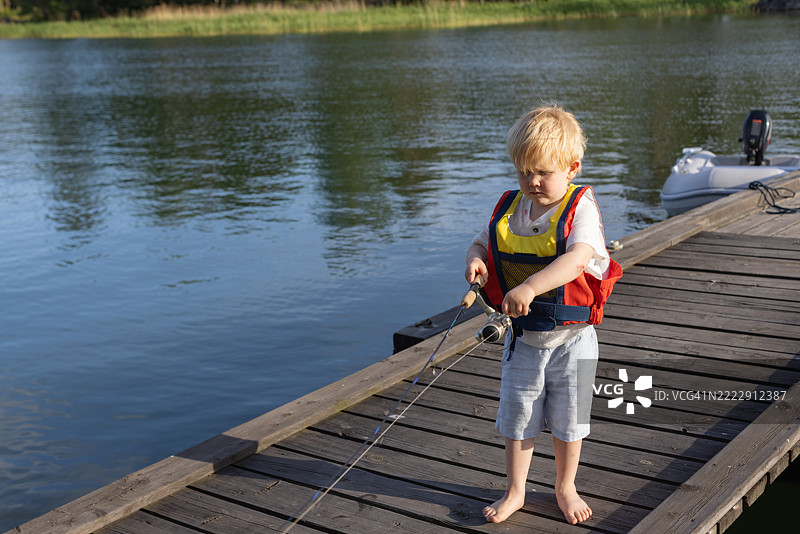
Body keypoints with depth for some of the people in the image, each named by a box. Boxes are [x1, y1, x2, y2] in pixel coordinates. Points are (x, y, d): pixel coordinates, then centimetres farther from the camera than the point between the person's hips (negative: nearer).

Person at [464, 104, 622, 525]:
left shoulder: (580, 208, -17)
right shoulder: (509, 208, -1)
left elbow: (577, 259, -33)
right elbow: (481, 242, 11)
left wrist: (530, 286, -46)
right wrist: (475, 260, -15)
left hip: (571, 338, -3)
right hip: (522, 337, 4)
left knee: (567, 420, 13)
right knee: (517, 417, 13)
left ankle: (565, 487, 37)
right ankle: (515, 491, 32)